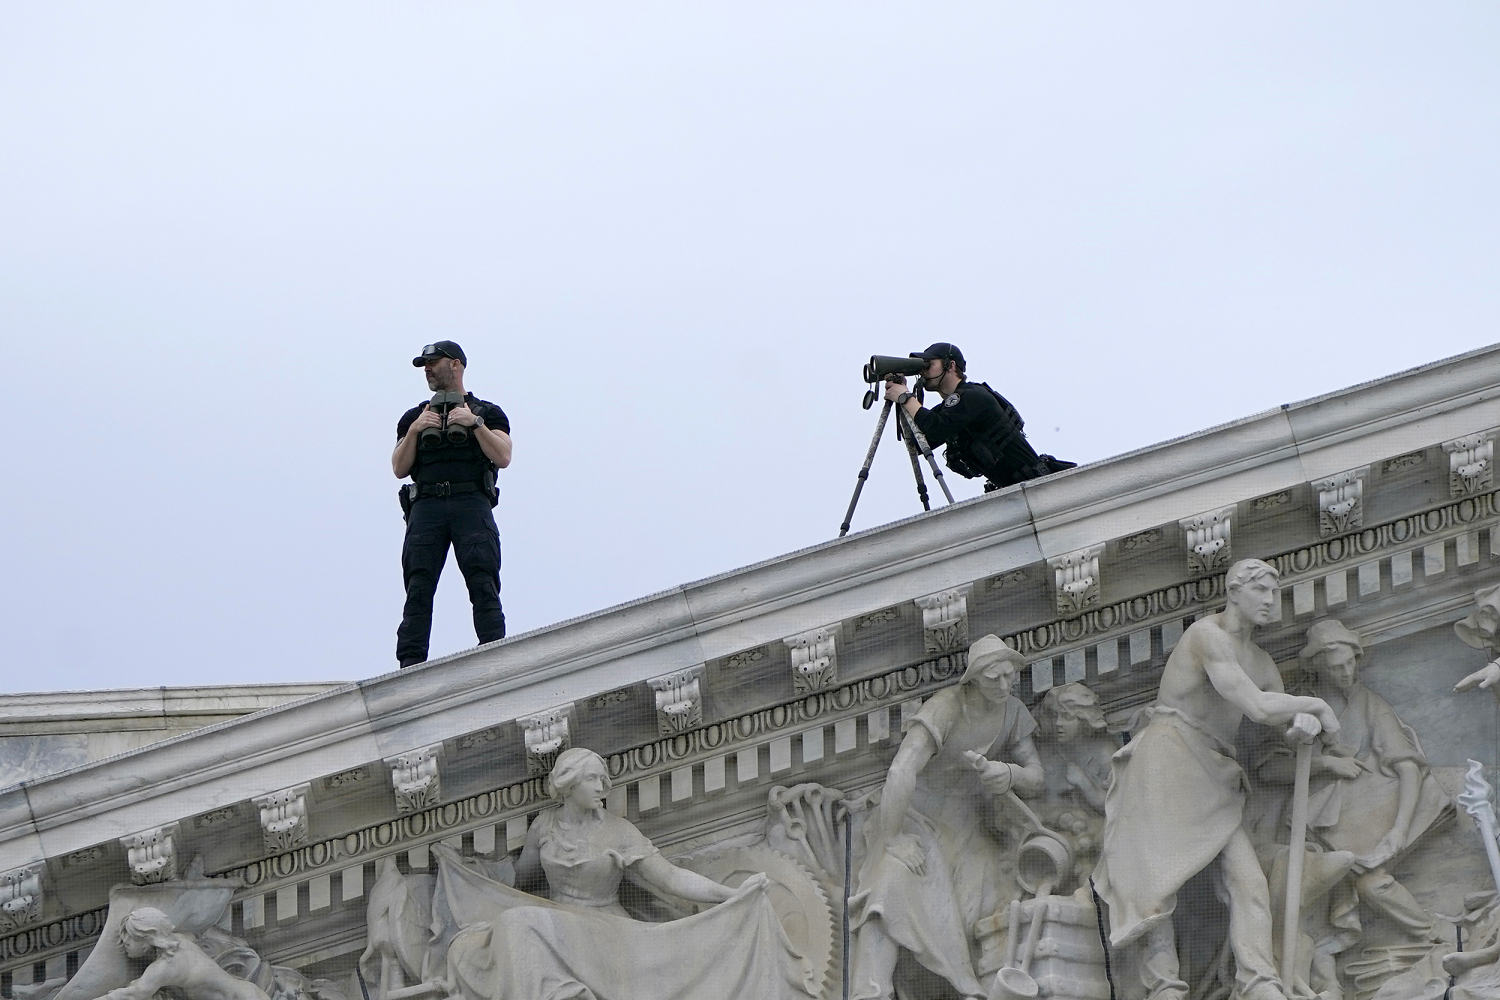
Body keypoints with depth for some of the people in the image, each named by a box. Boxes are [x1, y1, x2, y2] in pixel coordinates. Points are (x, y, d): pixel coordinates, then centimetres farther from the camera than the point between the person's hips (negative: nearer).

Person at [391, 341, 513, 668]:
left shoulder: (487, 413, 19)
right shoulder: (414, 417, 26)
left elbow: (503, 457, 4)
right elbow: (399, 468, 14)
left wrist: (474, 423, -6)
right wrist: (415, 430, 1)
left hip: (472, 503, -2)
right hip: (426, 507, 2)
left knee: (484, 586, -15)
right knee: (418, 589, -11)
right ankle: (410, 664, -17)